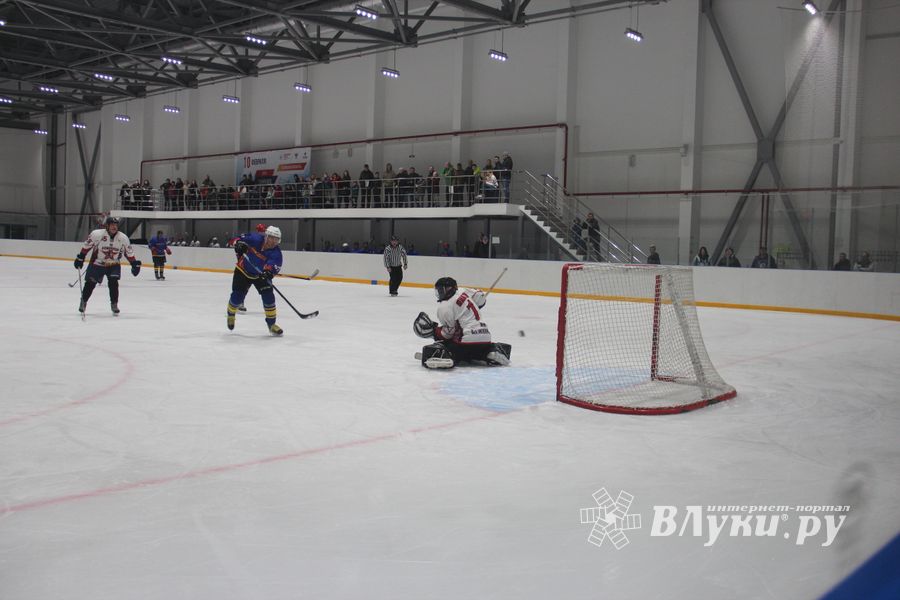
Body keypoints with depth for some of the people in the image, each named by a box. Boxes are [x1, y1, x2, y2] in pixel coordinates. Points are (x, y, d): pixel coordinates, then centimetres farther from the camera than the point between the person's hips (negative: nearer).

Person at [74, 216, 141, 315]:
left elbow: (129, 252, 1)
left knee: (113, 283, -14)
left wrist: (135, 264, -1)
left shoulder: (123, 238, -11)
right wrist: (80, 258, -2)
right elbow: (86, 245, -5)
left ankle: (114, 304, 1)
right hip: (97, 263, -1)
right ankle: (83, 302, 25)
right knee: (90, 283, 2)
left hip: (113, 265, 1)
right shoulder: (97, 234, -18)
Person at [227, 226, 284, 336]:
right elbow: (241, 239, -8)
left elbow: (275, 265, -39)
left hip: (260, 275, 1)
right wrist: (240, 245, -29)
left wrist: (269, 271, -59)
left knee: (268, 296, -13)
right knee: (237, 296, -3)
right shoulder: (255, 239, -24)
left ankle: (271, 324, 2)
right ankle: (231, 314, 33)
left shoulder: (276, 253, -23)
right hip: (243, 271, -1)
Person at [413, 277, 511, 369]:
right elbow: (481, 298, 20)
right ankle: (493, 351, 11)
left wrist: (434, 330, 3)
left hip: (468, 338, -7)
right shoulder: (463, 291, 9)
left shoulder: (444, 307, -9)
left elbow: (448, 332, -7)